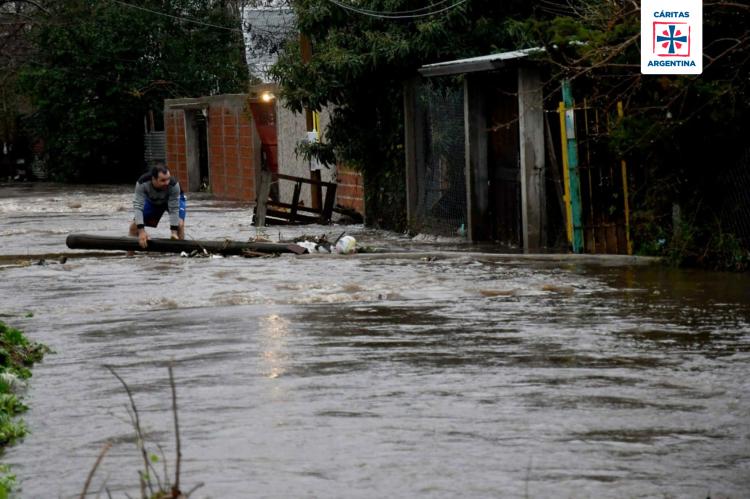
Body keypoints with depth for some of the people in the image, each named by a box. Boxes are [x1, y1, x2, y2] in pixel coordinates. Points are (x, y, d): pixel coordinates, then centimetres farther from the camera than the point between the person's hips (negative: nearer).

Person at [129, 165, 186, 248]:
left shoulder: (174, 185, -41)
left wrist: (174, 232, -42)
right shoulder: (142, 183, -39)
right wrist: (141, 231, -48)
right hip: (152, 200, 2)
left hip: (175, 199, -2)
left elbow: (174, 209, -34)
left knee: (179, 224, -26)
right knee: (135, 225, -6)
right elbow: (138, 207, -39)